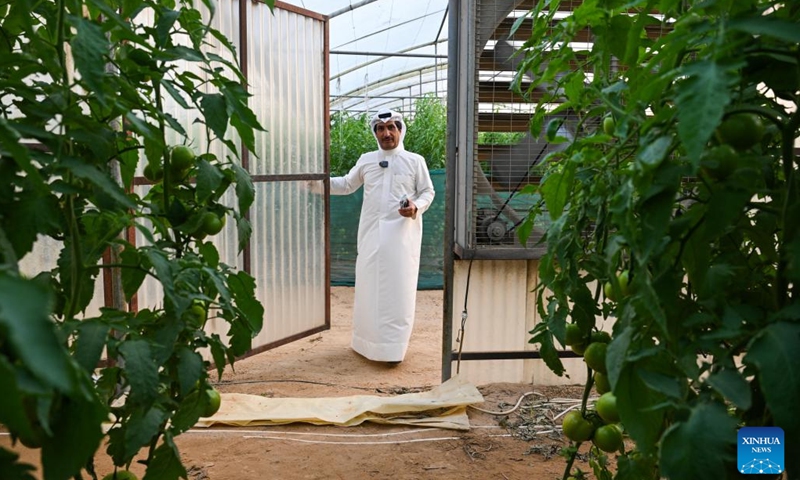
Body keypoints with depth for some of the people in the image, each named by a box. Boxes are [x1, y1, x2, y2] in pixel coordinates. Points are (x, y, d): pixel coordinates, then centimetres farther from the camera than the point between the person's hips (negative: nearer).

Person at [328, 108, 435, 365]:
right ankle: (367, 340, 22)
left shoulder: (415, 161, 3)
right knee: (369, 286, 7)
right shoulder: (366, 160, 11)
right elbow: (347, 185, 19)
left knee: (398, 288, -3)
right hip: (372, 232, 3)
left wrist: (416, 207, -15)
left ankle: (393, 346, 5)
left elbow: (428, 192, 6)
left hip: (402, 232, -3)